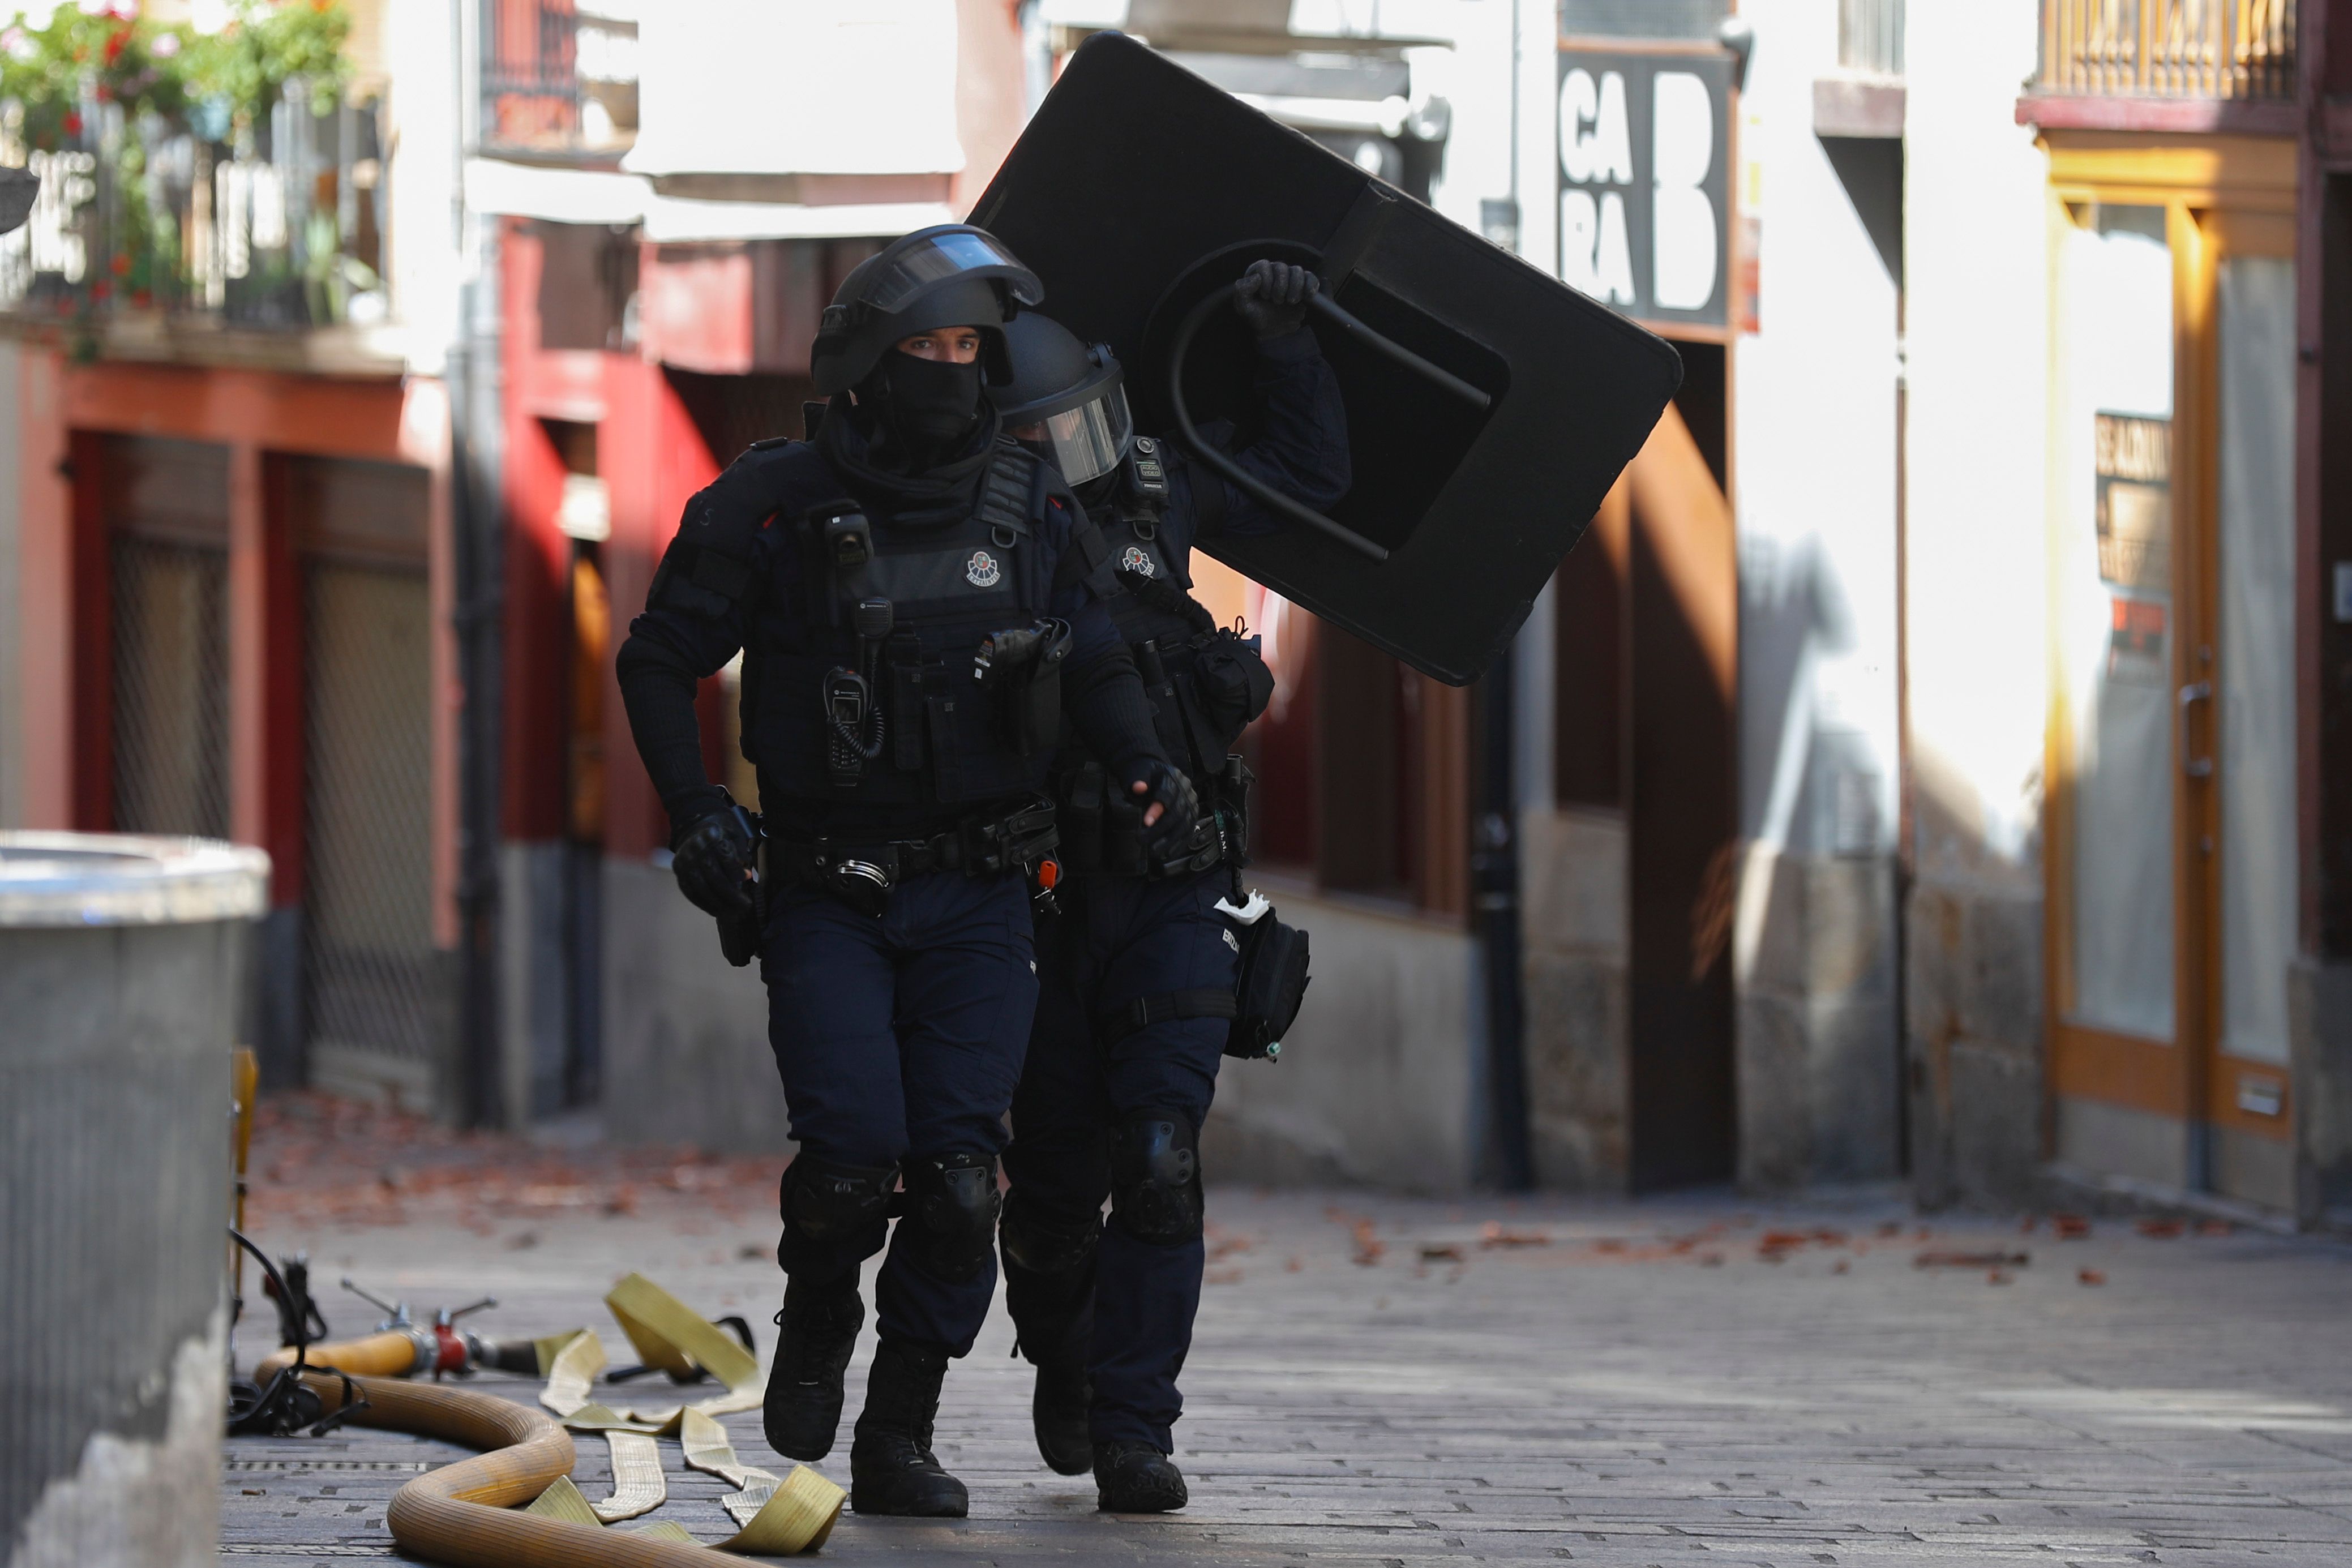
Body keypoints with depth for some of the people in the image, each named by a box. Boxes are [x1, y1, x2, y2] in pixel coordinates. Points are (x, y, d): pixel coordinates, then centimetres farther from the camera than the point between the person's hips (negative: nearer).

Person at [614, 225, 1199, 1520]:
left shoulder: (1032, 512, 3)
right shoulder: (775, 506, -5)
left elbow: (1095, 663, 12)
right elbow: (659, 660, 2)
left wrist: (1145, 768, -8)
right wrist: (694, 815, -9)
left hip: (975, 894, 2)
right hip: (824, 890, -2)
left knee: (956, 1171, -6)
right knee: (854, 1145, -17)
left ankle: (899, 1439, 5)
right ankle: (818, 1315, 16)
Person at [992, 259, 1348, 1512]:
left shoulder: (1153, 498, 7)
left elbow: (1308, 473, 22)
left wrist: (1288, 345, 12)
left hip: (1176, 900, 1)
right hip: (1047, 903, -1)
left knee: (1157, 1163, -12)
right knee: (1057, 1179, 8)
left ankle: (1132, 1433, -12)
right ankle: (1064, 1363, 38)